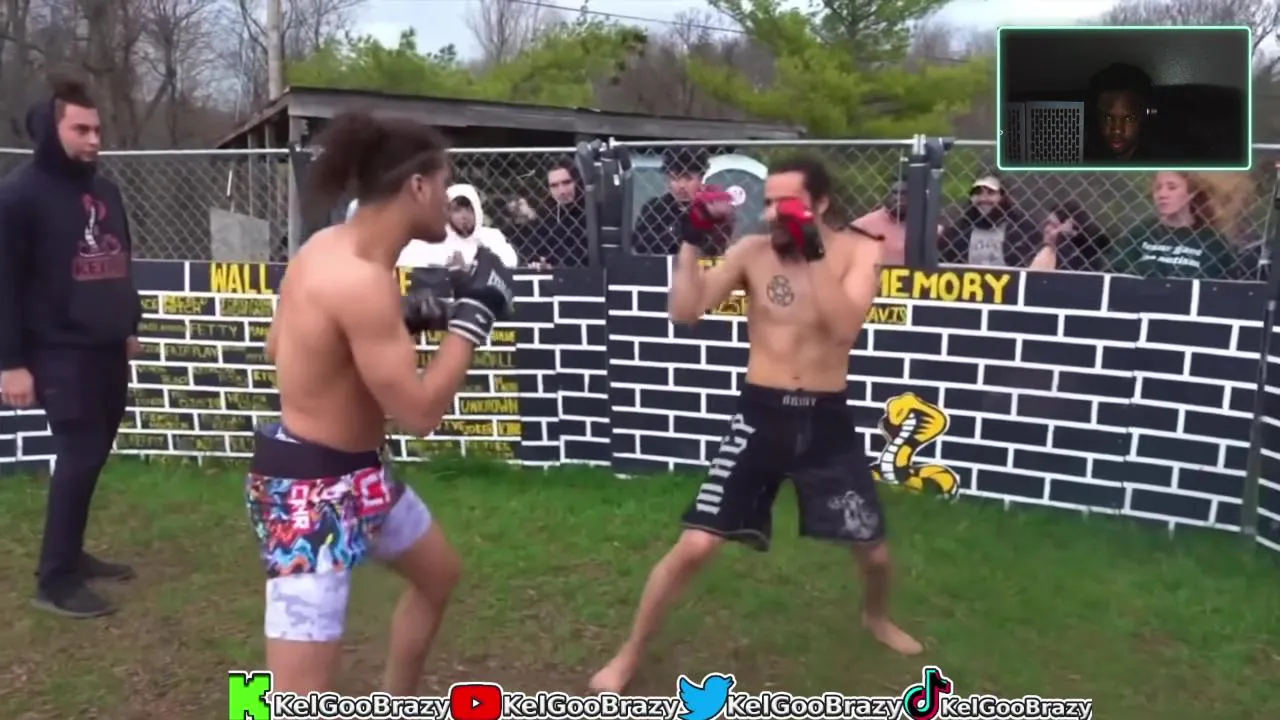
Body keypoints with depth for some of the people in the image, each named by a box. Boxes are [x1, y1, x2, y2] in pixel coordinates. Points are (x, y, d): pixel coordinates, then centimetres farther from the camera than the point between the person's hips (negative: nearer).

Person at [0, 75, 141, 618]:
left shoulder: (104, 189, 13)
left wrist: (129, 325, 22)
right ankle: (55, 581, 2)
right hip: (59, 352, -7)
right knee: (81, 454, -8)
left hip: (106, 349, 7)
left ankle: (71, 554, 25)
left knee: (92, 453, 11)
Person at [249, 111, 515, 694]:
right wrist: (474, 315, -16)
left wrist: (410, 318, 9)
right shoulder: (361, 279, -28)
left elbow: (278, 347, 15)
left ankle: (397, 705, 52)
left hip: (357, 472, 11)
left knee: (439, 574, 31)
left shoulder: (331, 247, 2)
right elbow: (418, 413, -25)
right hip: (309, 488, -11)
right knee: (301, 698, -8)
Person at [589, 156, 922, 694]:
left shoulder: (857, 252, -4)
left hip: (827, 420, 1)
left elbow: (846, 328, -21)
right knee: (695, 546, -7)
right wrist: (693, 239, -19)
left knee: (873, 549, 13)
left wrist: (813, 252, -26)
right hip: (761, 415, -1)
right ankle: (629, 655, 12)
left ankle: (876, 617, 50)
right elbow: (684, 312, -11)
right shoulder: (751, 252, -3)